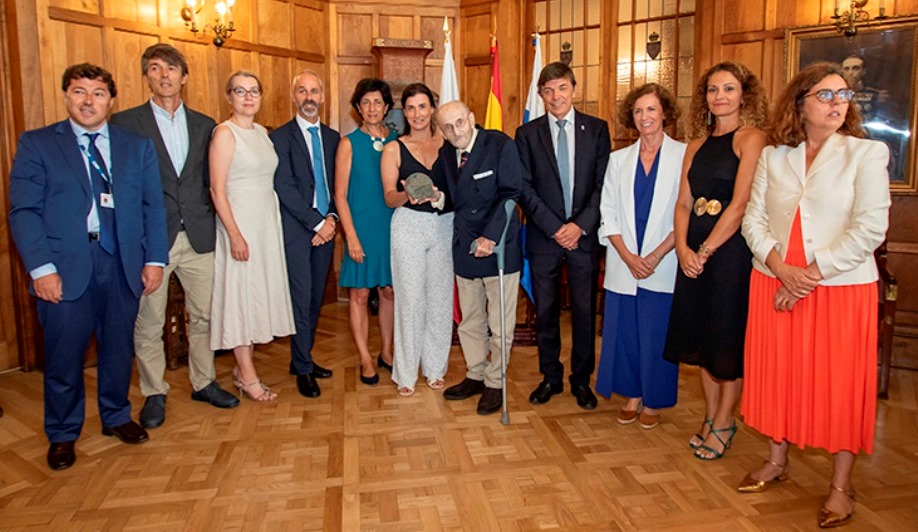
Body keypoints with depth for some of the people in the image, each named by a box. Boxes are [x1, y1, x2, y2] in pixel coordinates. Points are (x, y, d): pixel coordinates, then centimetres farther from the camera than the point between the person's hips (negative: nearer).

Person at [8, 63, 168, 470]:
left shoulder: (138, 146, 10)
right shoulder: (36, 144, 4)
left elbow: (153, 207, 8)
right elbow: (23, 211, -3)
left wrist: (154, 260, -1)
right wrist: (41, 268, -12)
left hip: (123, 265, 2)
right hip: (65, 268, -2)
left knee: (119, 349, 13)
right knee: (64, 356, 7)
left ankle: (116, 417, 35)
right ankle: (62, 435, 27)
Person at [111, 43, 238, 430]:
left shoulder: (204, 125, 11)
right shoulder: (125, 122, 0)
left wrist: (211, 222, 3)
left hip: (198, 238, 3)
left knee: (204, 315, 11)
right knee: (148, 323, 6)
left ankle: (203, 382, 29)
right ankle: (154, 393, 23)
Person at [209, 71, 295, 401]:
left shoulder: (262, 132, 12)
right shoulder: (224, 133, -10)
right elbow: (217, 190, -14)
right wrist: (235, 235, -19)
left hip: (267, 222, 8)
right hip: (239, 222, -7)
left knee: (259, 293, 11)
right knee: (240, 294, 0)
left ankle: (242, 368, 23)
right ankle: (248, 377, 10)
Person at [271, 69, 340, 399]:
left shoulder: (332, 137, 13)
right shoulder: (281, 137, -4)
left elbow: (337, 185, 12)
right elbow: (284, 187, -11)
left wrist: (331, 218, -4)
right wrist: (316, 223, -13)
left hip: (325, 227, 5)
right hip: (296, 229, -5)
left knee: (316, 298, 10)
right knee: (301, 299, -2)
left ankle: (302, 359, 24)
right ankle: (303, 369, 10)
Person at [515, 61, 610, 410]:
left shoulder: (597, 129, 4)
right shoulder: (527, 133, 4)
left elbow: (604, 184, 0)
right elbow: (525, 188, -2)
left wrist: (581, 225, -11)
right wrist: (553, 227, -10)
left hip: (584, 235, 0)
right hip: (543, 237, 0)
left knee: (584, 311, 6)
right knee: (545, 312, 8)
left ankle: (581, 380, 22)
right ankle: (550, 377, 24)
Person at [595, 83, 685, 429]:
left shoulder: (683, 155, -1)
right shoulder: (619, 159, 10)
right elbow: (608, 214, 6)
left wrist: (657, 255, -13)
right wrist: (627, 256, -6)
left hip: (663, 265, -3)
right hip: (623, 265, 3)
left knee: (657, 333, 4)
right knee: (624, 331, 7)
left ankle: (652, 401, 22)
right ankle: (632, 396, 25)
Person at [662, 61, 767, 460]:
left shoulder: (751, 139, -6)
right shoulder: (697, 145, 13)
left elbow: (739, 204, -14)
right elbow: (683, 203, 8)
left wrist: (705, 250, -14)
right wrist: (682, 247, -7)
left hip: (731, 248, -6)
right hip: (694, 251, 6)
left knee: (729, 336, 3)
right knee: (702, 335, 12)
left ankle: (723, 424, 18)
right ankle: (710, 417, 26)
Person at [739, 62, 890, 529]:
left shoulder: (866, 153, -2)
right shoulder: (773, 155, 8)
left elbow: (871, 227, -11)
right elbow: (754, 219, 3)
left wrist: (812, 274, -15)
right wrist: (781, 268, -12)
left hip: (842, 287, -3)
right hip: (775, 286, 3)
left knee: (839, 383, 4)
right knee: (777, 374, 11)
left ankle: (840, 486, 18)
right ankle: (777, 461, 30)